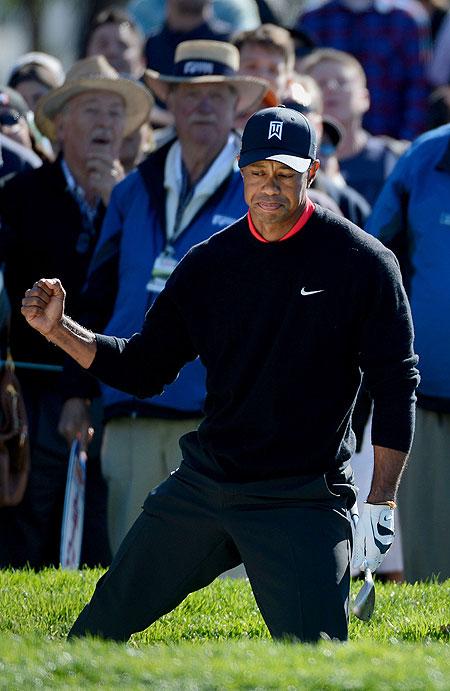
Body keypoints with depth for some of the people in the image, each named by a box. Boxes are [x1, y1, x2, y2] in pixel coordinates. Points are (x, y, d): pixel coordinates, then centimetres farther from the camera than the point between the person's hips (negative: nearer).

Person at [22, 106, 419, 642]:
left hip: (302, 500, -4)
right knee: (105, 620, 9)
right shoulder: (209, 262, 6)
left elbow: (396, 385, -5)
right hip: (203, 479, 5)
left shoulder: (363, 263, -6)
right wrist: (60, 331, -2)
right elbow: (143, 370, 13)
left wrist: (380, 503, -10)